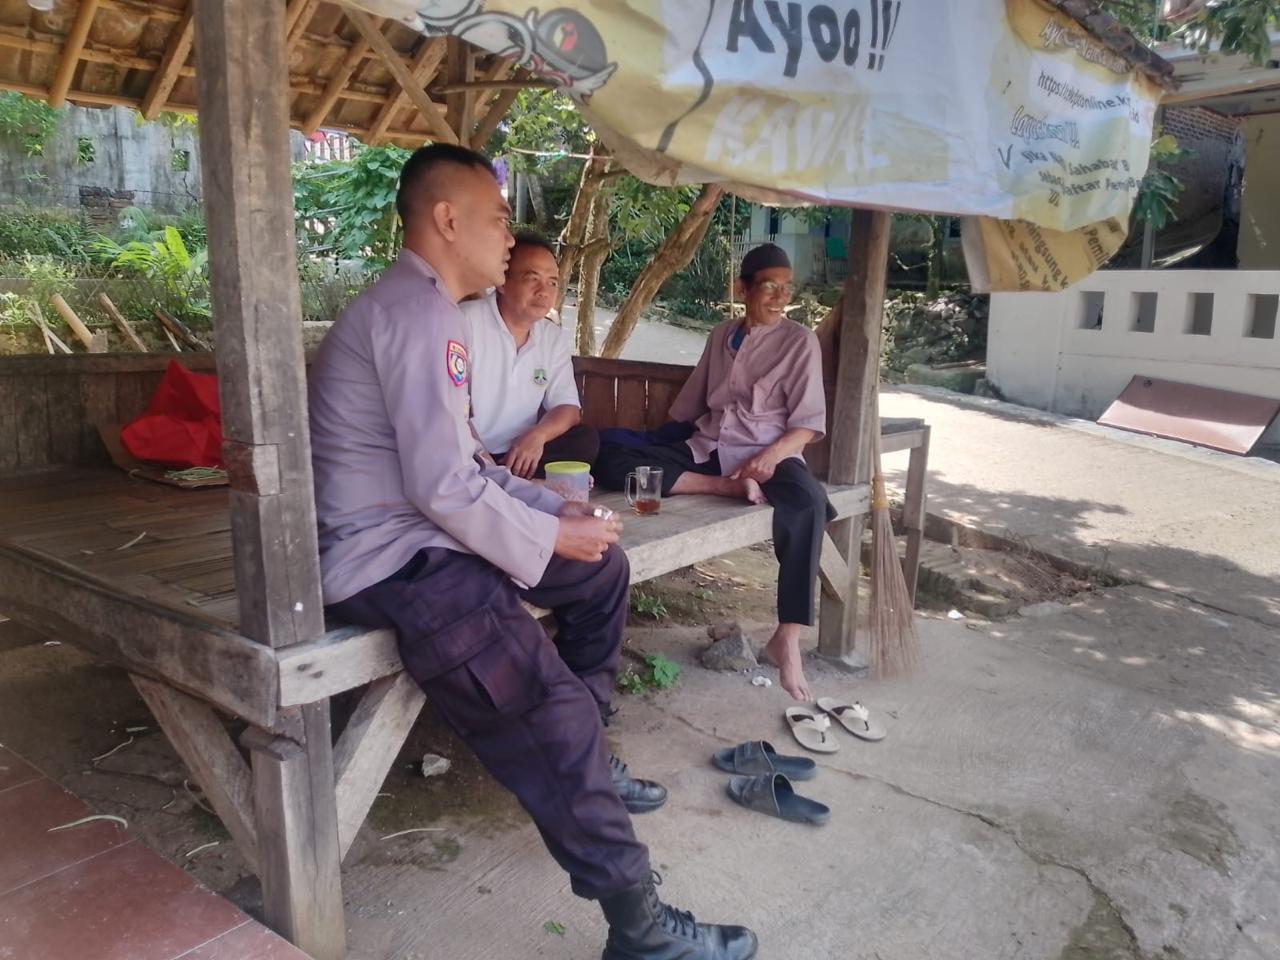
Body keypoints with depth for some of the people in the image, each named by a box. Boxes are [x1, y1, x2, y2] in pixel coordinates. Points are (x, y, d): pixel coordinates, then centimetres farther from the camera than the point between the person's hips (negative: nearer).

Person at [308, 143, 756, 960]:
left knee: (603, 569, 15)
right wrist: (550, 539, -12)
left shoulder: (423, 307, 16)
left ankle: (585, 760, 26)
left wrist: (555, 509, 8)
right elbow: (445, 487, -25)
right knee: (551, 710, -21)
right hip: (391, 560, -11)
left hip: (426, 534, 11)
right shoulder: (419, 312, -18)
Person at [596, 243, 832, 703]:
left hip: (767, 454, -4)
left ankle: (787, 638, -33)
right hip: (706, 449, 4)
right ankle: (724, 487, -28)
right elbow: (689, 404, 24)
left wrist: (771, 455, -22)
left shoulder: (800, 341, 4)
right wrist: (658, 444, 18)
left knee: (808, 500, -40)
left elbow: (809, 422, -3)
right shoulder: (721, 334, 17)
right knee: (609, 460, -19)